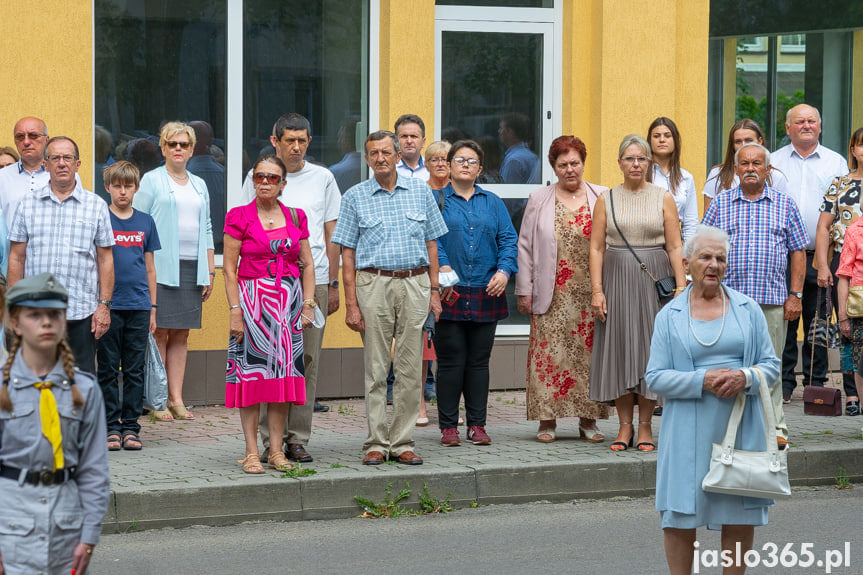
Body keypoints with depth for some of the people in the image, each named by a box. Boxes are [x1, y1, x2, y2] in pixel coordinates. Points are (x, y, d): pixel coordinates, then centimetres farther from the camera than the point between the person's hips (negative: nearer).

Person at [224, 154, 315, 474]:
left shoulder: (295, 218, 10)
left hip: (289, 301, 3)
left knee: (284, 372, 2)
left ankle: (277, 450, 7)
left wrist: (308, 304, 1)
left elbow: (308, 265, 12)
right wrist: (235, 311, -11)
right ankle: (252, 452, -3)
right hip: (252, 300, -3)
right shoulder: (239, 217, -1)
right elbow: (229, 269, -4)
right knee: (252, 373, -5)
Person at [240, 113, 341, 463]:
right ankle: (271, 440, 2)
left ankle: (298, 439, 7)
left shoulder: (322, 178, 10)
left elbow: (331, 235, 13)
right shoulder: (257, 178, 6)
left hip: (313, 282, 2)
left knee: (307, 361, 1)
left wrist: (333, 284, 8)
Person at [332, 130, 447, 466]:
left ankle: (402, 443, 8)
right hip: (373, 285, -2)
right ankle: (376, 443, 5)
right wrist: (351, 303, -4)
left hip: (415, 284, 2)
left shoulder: (420, 191, 10)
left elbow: (431, 244, 13)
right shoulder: (355, 197, 5)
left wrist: (434, 290, 6)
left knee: (410, 368, 2)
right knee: (375, 368, -1)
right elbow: (347, 254, 3)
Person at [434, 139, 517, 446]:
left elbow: (508, 239, 9)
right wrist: (442, 266, -22)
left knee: (479, 361, 5)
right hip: (449, 294, -3)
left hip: (486, 293, 3)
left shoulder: (492, 203, 15)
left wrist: (504, 271, -8)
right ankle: (448, 427, 4)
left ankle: (477, 424, 12)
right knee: (450, 360, -2)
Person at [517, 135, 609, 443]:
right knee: (549, 353, -3)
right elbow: (525, 247, 9)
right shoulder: (539, 201, 9)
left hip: (591, 292, 0)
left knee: (590, 352, 1)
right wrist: (524, 290, 2)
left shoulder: (602, 198, 7)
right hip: (553, 295, 0)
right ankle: (547, 420, 4)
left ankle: (588, 419, 9)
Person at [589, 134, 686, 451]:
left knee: (649, 346, 0)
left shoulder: (663, 199, 5)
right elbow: (597, 248, 3)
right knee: (619, 348, 0)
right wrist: (597, 290, -6)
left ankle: (645, 426, 7)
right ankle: (625, 426, 8)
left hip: (654, 280, -1)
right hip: (617, 280, 1)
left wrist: (681, 287, -7)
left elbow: (675, 247, 2)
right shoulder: (606, 200, 7)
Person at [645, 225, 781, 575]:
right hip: (689, 432, -1)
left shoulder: (747, 310, 8)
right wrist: (702, 381, -16)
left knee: (742, 515, 4)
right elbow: (655, 378, -2)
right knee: (681, 515, -1)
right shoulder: (669, 317, 4)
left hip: (741, 427, 1)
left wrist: (745, 377, -14)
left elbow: (771, 364, 8)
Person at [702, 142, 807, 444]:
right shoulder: (720, 204, 10)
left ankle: (774, 427, 8)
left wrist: (795, 295, 2)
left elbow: (797, 251, 9)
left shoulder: (784, 205, 10)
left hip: (771, 300, 0)